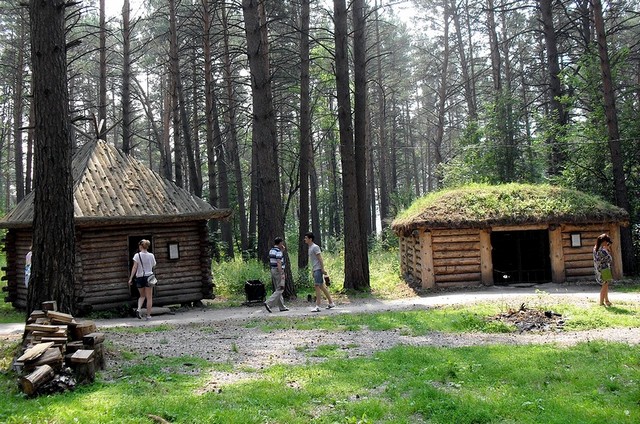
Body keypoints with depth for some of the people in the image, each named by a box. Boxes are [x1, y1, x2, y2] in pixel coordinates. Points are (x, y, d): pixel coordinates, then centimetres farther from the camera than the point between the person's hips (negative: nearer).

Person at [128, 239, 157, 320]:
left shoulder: (137, 255, -6)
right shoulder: (151, 255, -1)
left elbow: (134, 267, -10)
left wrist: (131, 278, -7)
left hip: (139, 277, 0)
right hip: (149, 276, 0)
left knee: (142, 296, 20)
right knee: (149, 297, 6)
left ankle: (139, 309, -3)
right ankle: (148, 315, 6)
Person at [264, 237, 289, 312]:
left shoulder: (271, 250, 12)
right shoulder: (278, 251, -15)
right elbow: (278, 263, -22)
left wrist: (282, 250, 17)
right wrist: (282, 274, -23)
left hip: (273, 270, 9)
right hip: (278, 271, -9)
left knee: (277, 289, 11)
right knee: (280, 289, -6)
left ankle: (282, 307, 16)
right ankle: (269, 303, -16)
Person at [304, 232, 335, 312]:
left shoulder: (315, 247, -11)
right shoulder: (310, 248, 18)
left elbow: (320, 258, -17)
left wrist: (322, 269, -21)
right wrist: (312, 269, 22)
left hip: (318, 269, -10)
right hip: (315, 270, 10)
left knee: (317, 286, -12)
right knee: (321, 286, 12)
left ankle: (317, 306, -13)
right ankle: (331, 303, 19)